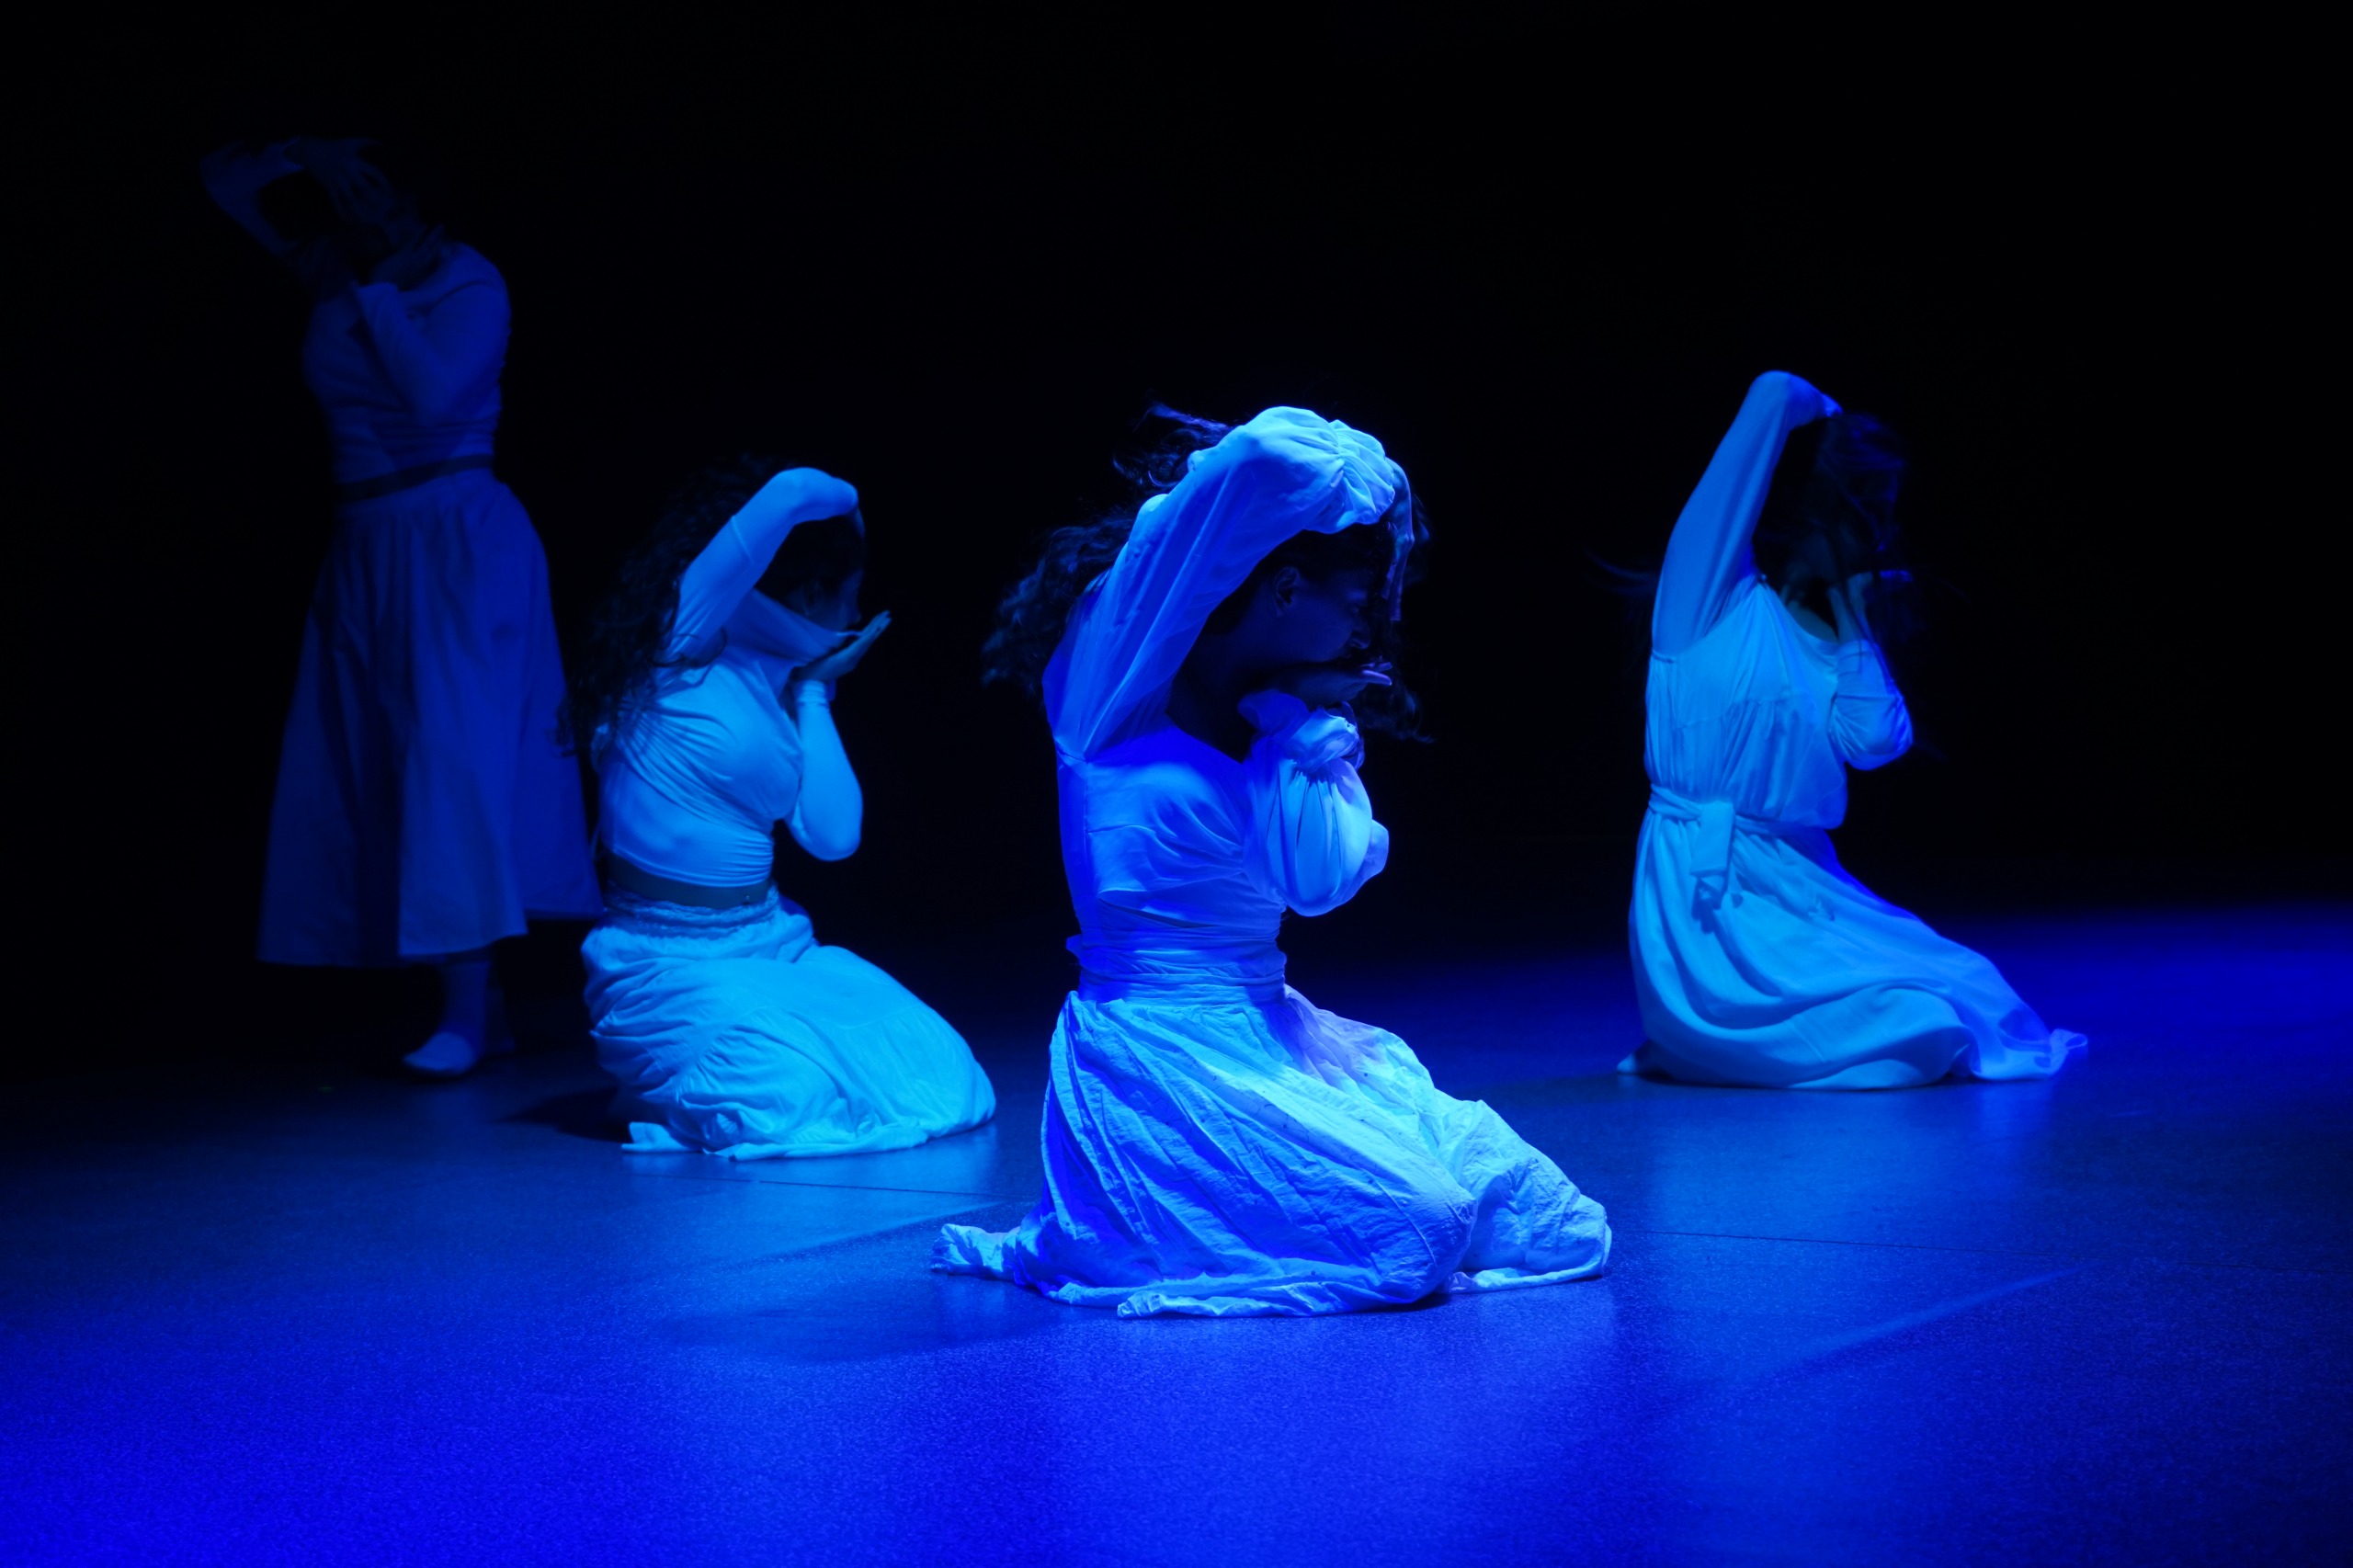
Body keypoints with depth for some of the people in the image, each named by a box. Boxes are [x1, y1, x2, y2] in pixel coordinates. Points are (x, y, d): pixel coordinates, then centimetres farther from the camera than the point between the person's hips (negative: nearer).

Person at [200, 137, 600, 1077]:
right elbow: (225, 180, 16)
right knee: (365, 776, 2)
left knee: (453, 758, -13)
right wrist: (301, 161, 0)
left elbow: (434, 392, -24)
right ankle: (475, 1009, 4)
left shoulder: (467, 283, -8)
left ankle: (467, 1011, -14)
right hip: (365, 551, 7)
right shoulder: (340, 282, 8)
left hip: (457, 544, -7)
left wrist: (370, 290, -15)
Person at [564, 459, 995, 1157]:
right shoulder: (682, 634, -6)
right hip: (673, 966, -7)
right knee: (794, 1102, -30)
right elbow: (791, 493, -17)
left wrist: (812, 693, 9)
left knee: (943, 1080, -12)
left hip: (771, 947, 7)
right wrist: (847, 504, 6)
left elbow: (833, 834, 2)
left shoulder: (774, 681, 15)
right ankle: (664, 1089, 3)